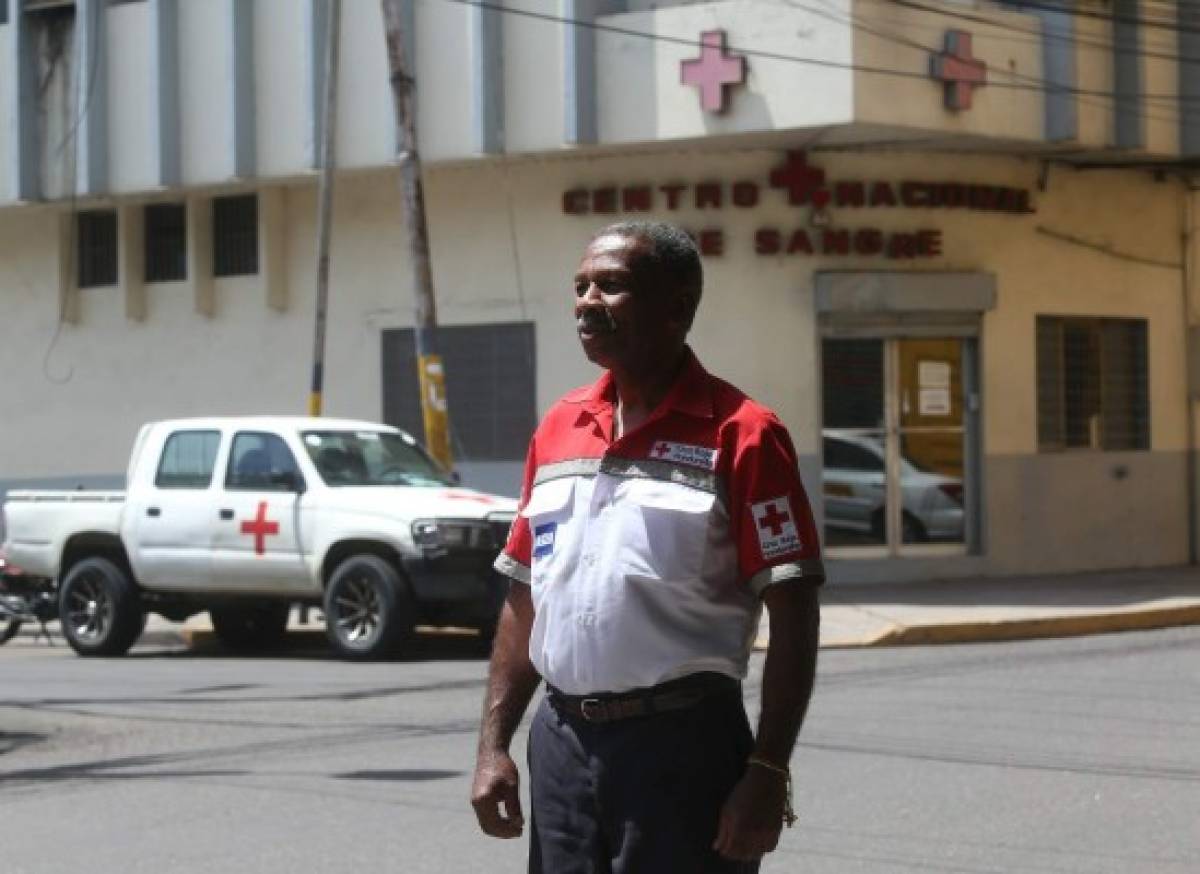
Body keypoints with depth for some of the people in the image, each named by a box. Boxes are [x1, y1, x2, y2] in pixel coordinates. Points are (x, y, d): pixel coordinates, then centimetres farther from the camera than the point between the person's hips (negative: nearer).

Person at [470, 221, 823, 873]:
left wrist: (767, 775, -16)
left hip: (683, 746, -6)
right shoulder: (557, 429, 12)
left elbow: (793, 616, -10)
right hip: (560, 743, 6)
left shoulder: (739, 434, -7)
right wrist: (493, 745, 9)